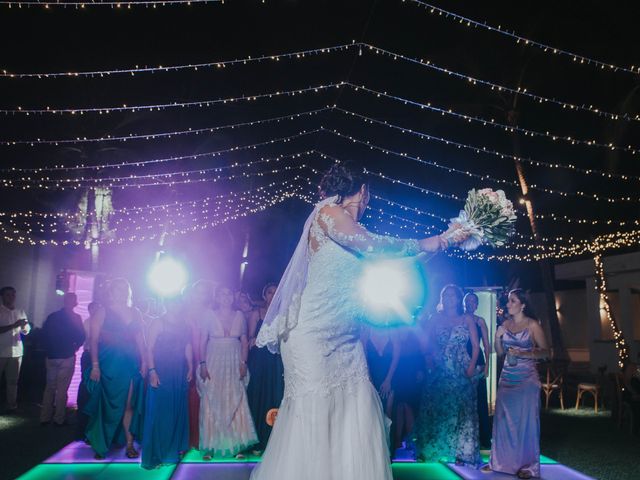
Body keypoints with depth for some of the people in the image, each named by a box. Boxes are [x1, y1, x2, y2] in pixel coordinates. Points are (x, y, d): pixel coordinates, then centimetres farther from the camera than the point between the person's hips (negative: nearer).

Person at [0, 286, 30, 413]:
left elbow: (27, 331, 10)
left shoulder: (21, 312, 11)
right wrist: (14, 325, -23)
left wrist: (24, 326, -12)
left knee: (13, 381, 8)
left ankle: (11, 406, 13)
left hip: (16, 351, 4)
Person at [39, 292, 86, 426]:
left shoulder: (52, 316, 6)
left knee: (50, 387, 14)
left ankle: (45, 417, 16)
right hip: (67, 357, -4)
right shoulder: (75, 318, -7)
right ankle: (59, 419, 4)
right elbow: (81, 336, -11)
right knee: (62, 389, 1)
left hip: (51, 356, 4)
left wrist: (49, 349, 14)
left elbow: (43, 335, 6)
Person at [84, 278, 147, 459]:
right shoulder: (103, 311, 0)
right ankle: (101, 445, 16)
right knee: (106, 404, 4)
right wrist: (95, 365, -12)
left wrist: (143, 362, 1)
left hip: (131, 363, 3)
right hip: (108, 363, -3)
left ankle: (129, 443, 6)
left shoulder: (135, 313, 10)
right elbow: (94, 339, -5)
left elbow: (140, 339, 8)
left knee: (129, 404, 1)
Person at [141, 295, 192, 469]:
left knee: (178, 409, 11)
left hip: (180, 373, 5)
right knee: (159, 410, -2)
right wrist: (152, 371, -17)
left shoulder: (184, 325, 10)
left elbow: (188, 347, 12)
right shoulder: (158, 323, -4)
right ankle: (155, 453, 6)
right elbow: (149, 348, -9)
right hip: (161, 372, -5)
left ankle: (175, 447, 24)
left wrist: (190, 368, 5)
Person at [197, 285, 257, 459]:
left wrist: (243, 363, -2)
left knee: (235, 403, 1)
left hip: (234, 364, 2)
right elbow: (202, 342, 0)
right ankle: (210, 447, 8)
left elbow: (244, 341, 6)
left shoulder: (239, 316, 5)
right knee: (212, 404, 1)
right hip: (214, 363, -1)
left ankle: (236, 445, 8)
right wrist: (203, 364, -7)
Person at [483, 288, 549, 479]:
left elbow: (545, 351, -7)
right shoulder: (505, 324, 9)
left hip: (527, 378, -4)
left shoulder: (532, 325, -4)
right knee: (503, 419, 6)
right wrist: (497, 337, -4)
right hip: (507, 377, 5)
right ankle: (500, 461, 15)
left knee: (526, 421, 0)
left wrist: (523, 353, -18)